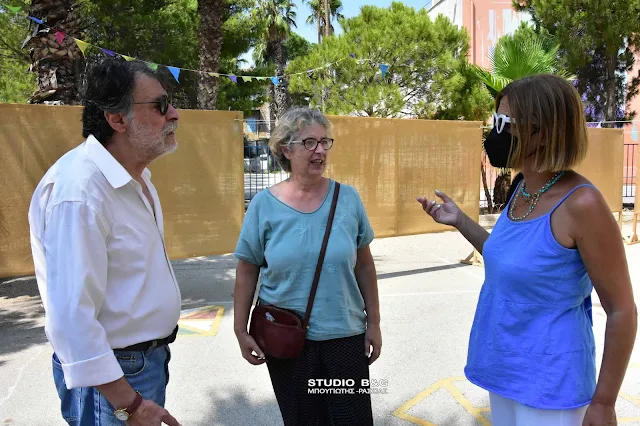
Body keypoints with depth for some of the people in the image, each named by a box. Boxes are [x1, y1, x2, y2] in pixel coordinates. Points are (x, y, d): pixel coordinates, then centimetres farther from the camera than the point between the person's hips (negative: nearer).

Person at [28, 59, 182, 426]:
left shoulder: (136, 176, 5)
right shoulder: (78, 190, -26)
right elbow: (72, 316, -28)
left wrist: (157, 347, 14)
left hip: (151, 355, 9)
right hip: (113, 373, -9)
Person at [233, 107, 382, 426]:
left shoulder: (347, 198, -4)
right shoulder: (264, 205, -8)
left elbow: (364, 265, 2)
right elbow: (247, 272, -1)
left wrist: (373, 322, 3)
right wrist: (241, 331, -1)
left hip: (345, 335, 1)